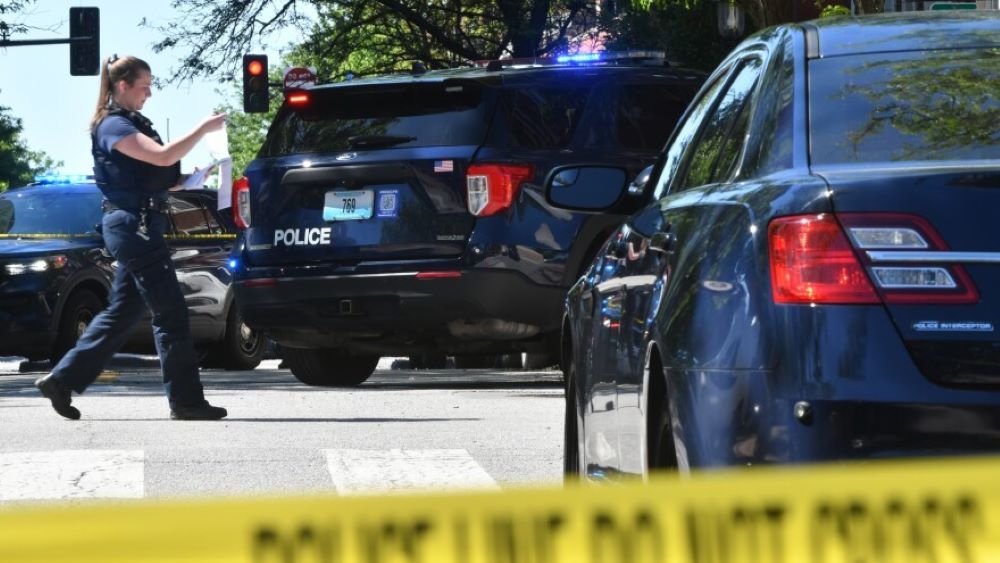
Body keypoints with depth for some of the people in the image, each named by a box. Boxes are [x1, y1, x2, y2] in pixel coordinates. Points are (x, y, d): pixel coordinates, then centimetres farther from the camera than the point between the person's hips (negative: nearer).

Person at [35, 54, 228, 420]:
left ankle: (62, 381, 12)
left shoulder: (132, 124, 19)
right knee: (171, 313, -8)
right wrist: (204, 129, -18)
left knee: (120, 314, 11)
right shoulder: (113, 126, -11)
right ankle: (186, 400, -5)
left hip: (138, 225, 10)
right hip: (132, 223, -10)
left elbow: (155, 175, 23)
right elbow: (163, 156, -24)